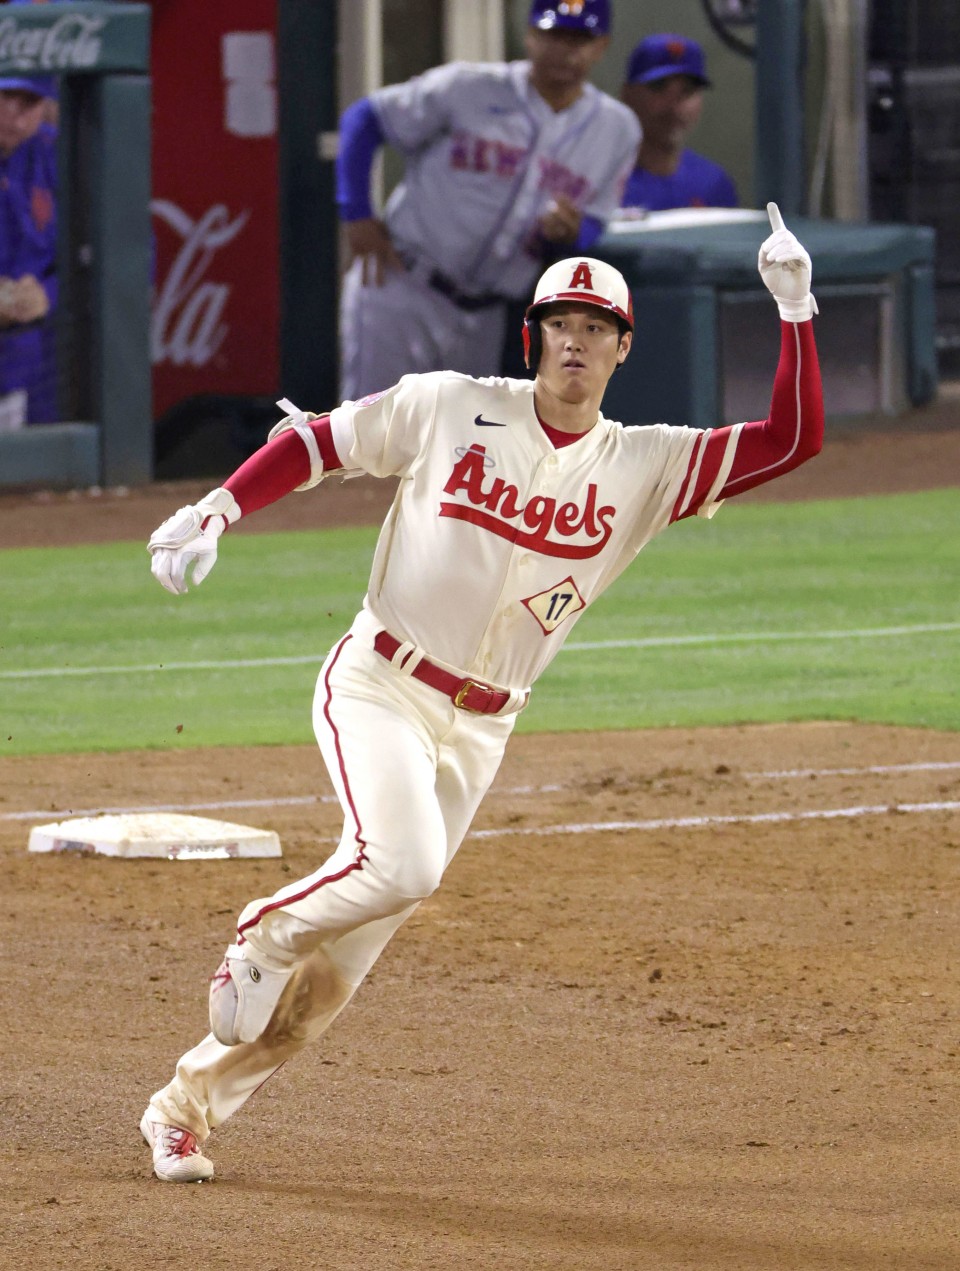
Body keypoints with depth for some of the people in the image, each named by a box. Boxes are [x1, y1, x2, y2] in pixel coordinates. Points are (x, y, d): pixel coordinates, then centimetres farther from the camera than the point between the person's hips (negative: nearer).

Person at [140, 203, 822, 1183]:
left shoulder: (644, 467, 1)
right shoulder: (448, 407, -4)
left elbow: (791, 440, -5)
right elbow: (320, 439, 3)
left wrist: (793, 308, -13)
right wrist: (215, 510, -10)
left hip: (475, 732, 3)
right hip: (377, 688, -3)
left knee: (336, 969, 3)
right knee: (400, 862, -32)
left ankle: (186, 1105, 17)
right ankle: (262, 937, -3)